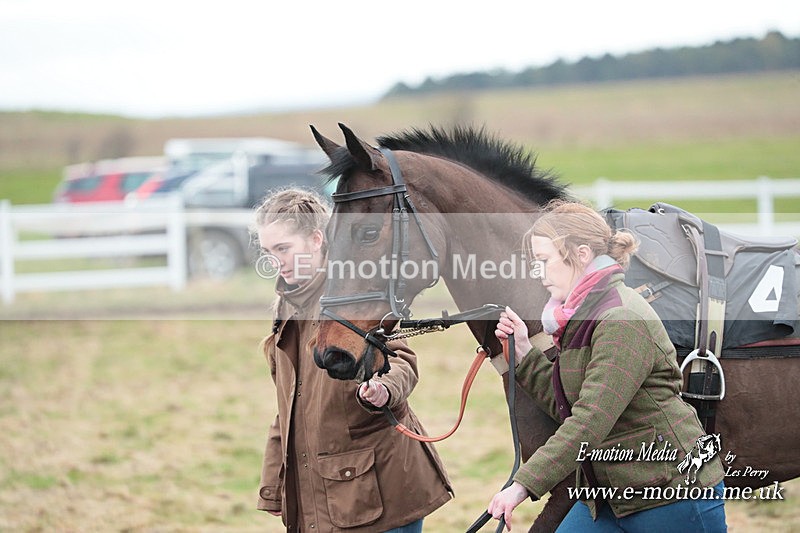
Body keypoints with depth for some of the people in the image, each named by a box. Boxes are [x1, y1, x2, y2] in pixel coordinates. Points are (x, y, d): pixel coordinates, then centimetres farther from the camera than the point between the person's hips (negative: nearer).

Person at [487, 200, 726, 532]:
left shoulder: (622, 321, -20)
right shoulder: (583, 316, 11)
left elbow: (590, 420, -28)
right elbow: (566, 406, 13)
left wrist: (524, 485, -32)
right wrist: (523, 351, 5)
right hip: (609, 496, 9)